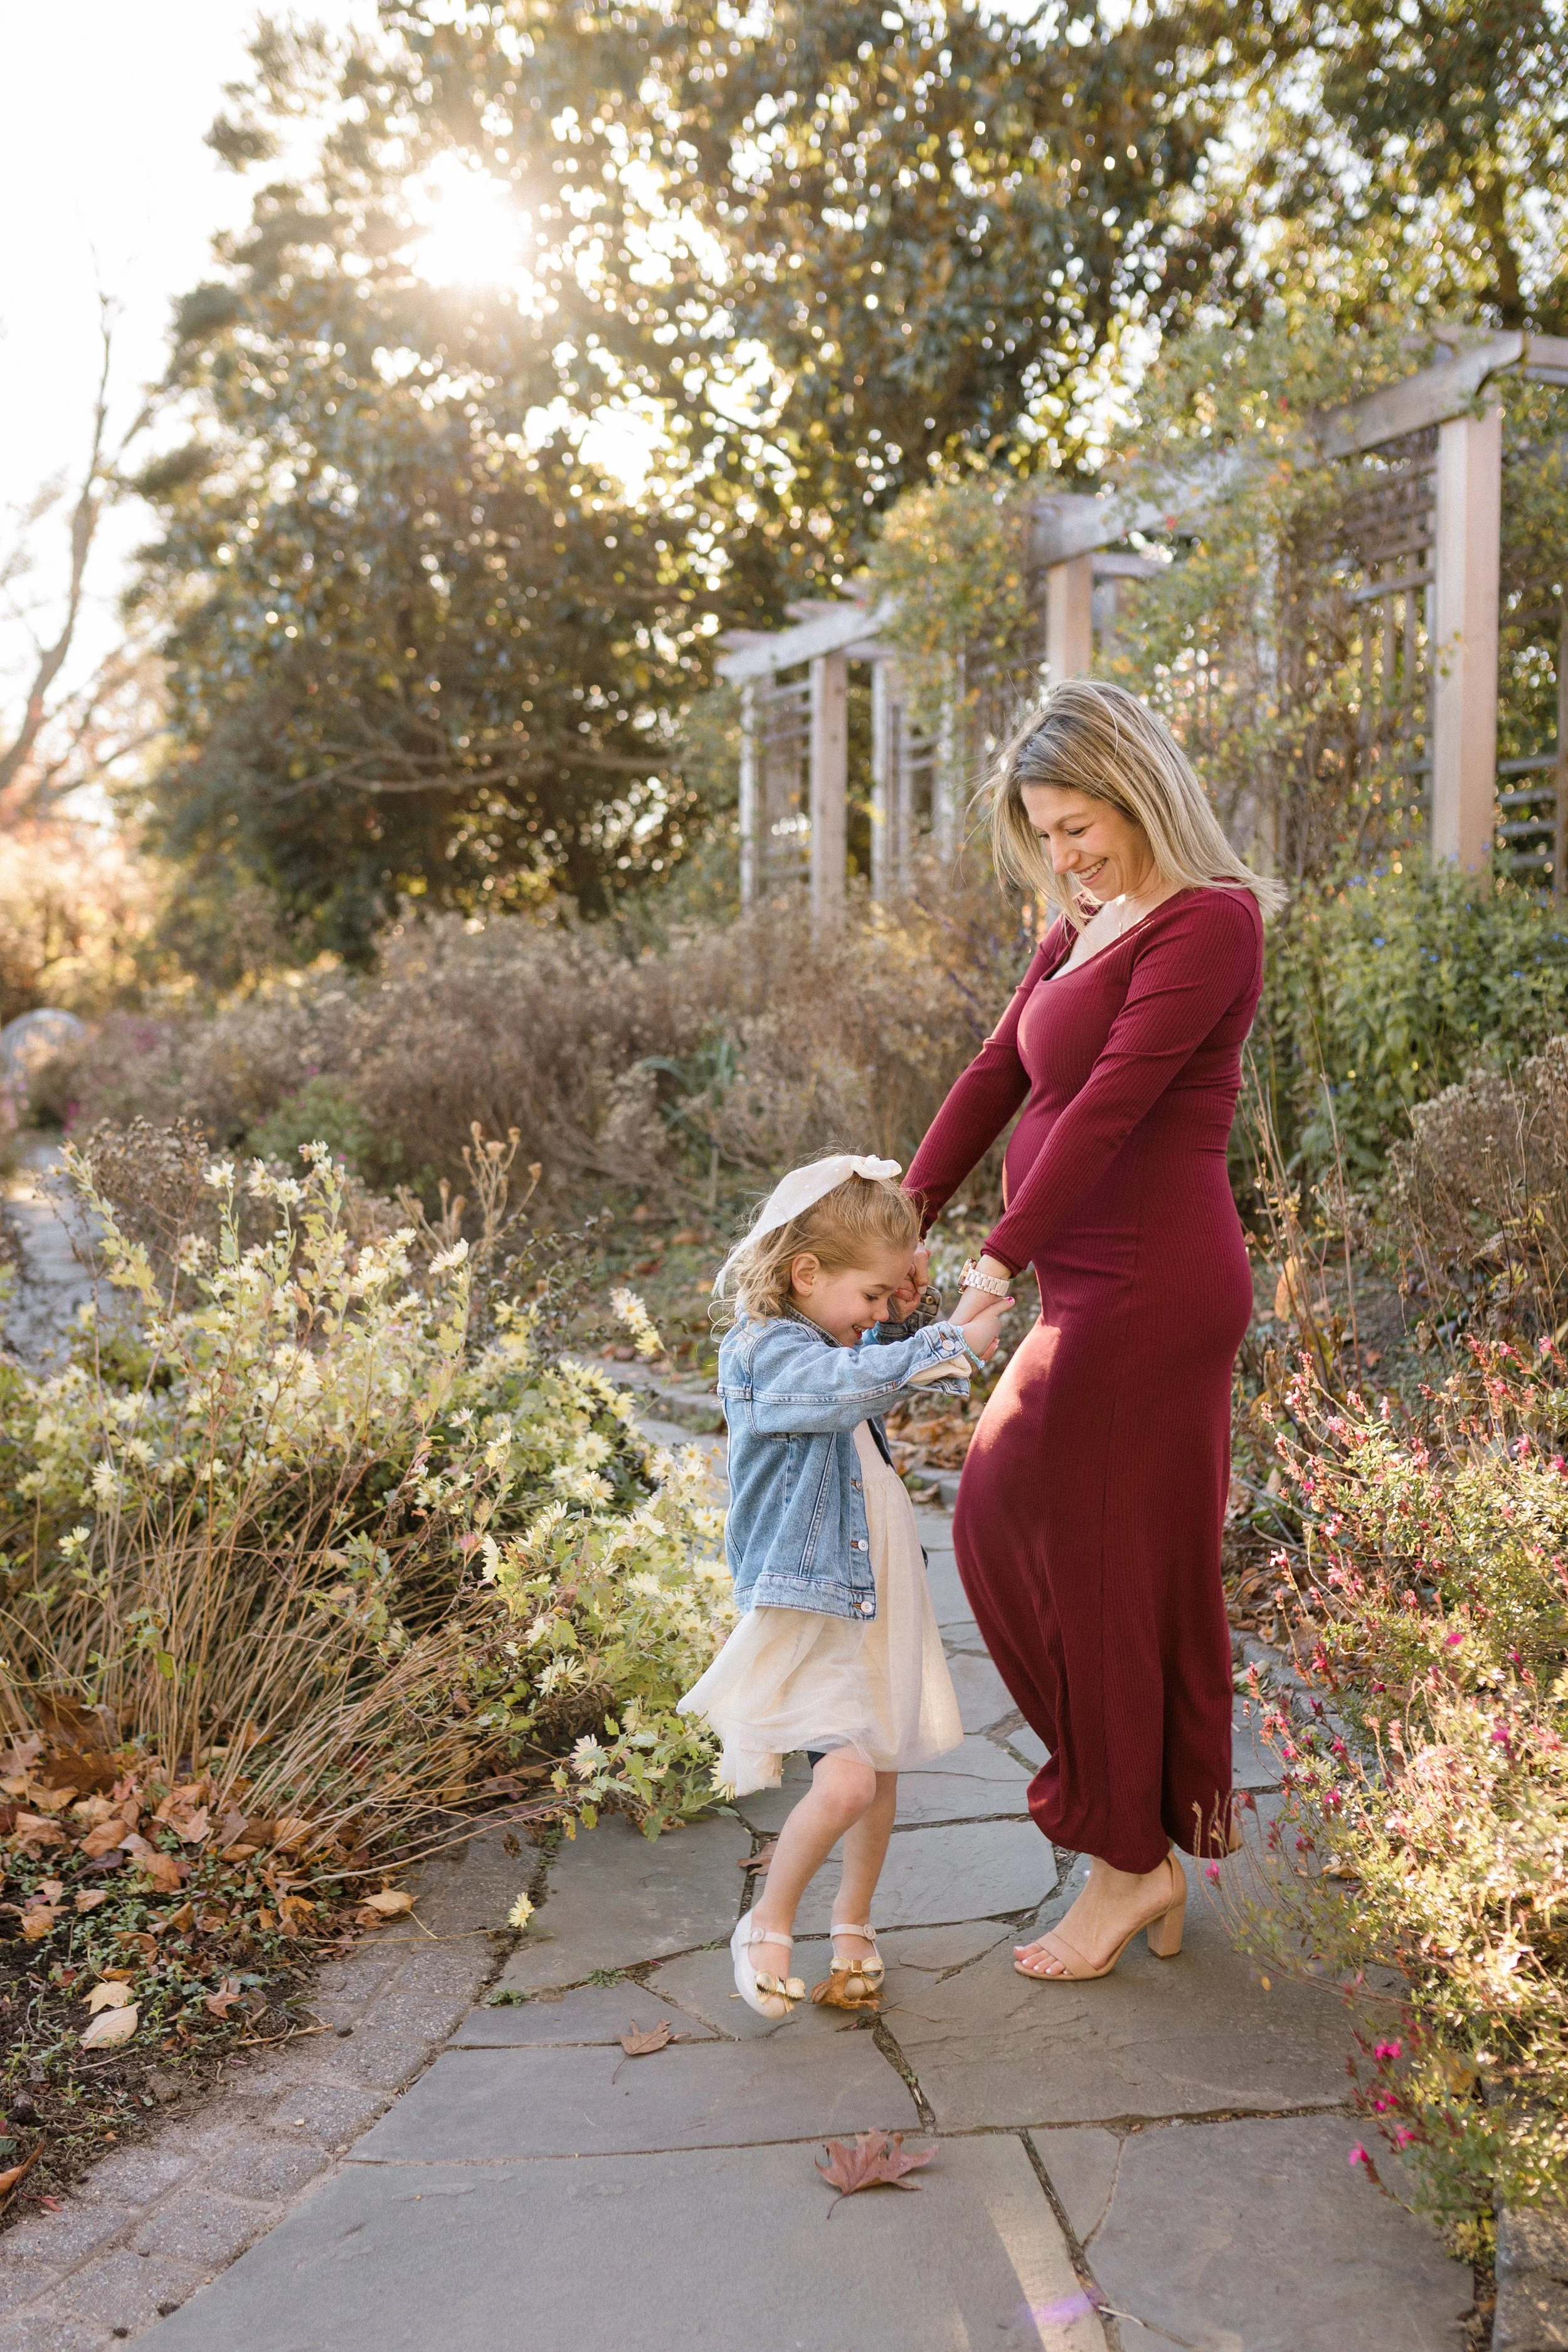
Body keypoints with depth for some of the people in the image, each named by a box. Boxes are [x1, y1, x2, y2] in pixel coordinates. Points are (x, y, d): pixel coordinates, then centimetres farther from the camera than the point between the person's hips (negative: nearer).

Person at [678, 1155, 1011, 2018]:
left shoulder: (828, 1337, 8)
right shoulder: (764, 1352, -19)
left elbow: (877, 1364, 30)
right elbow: (857, 1384, -37)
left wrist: (907, 1313, 10)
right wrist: (955, 1345, -30)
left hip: (876, 1594, 9)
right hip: (807, 1607, -9)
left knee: (881, 1768, 15)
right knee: (847, 1776, -16)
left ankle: (852, 1924, 33)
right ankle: (768, 1922, 7)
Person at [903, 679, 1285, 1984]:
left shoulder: (1206, 922, -14)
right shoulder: (1081, 931, 14)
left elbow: (1113, 1103, -20)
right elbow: (995, 1078, 11)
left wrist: (1001, 1260, -23)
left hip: (1150, 1290, -10)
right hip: (1100, 1293, 10)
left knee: (1100, 1559, 0)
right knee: (1001, 1521, 14)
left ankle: (1130, 1862, 18)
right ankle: (1158, 1829, 27)